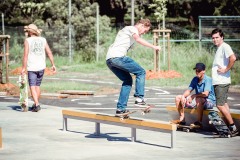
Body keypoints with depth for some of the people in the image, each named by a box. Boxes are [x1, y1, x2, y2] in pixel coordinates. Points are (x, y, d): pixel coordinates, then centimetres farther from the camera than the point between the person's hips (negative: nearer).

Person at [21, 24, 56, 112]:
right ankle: (35, 104, 25)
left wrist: (23, 68, -11)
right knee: (37, 86, 17)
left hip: (31, 67, -4)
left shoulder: (27, 41, -9)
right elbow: (49, 53, 1)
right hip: (41, 67, 4)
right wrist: (53, 64, 5)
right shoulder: (43, 40, 3)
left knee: (32, 87, -2)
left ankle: (37, 105, -16)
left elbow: (26, 55, -14)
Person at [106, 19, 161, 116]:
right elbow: (138, 39, -18)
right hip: (117, 57, -10)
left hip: (109, 60, 10)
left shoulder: (125, 30, 33)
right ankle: (139, 98, -11)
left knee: (128, 80, 17)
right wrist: (153, 47, -22)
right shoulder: (132, 29, 2)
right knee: (141, 72, -1)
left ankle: (121, 108, 13)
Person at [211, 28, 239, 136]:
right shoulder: (219, 48, 18)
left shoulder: (225, 46, -12)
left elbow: (233, 58, -28)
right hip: (217, 82, 10)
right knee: (224, 104, 10)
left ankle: (233, 128, -7)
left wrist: (226, 70, -20)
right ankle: (230, 127, 14)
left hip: (222, 82, -10)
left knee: (220, 105, -11)